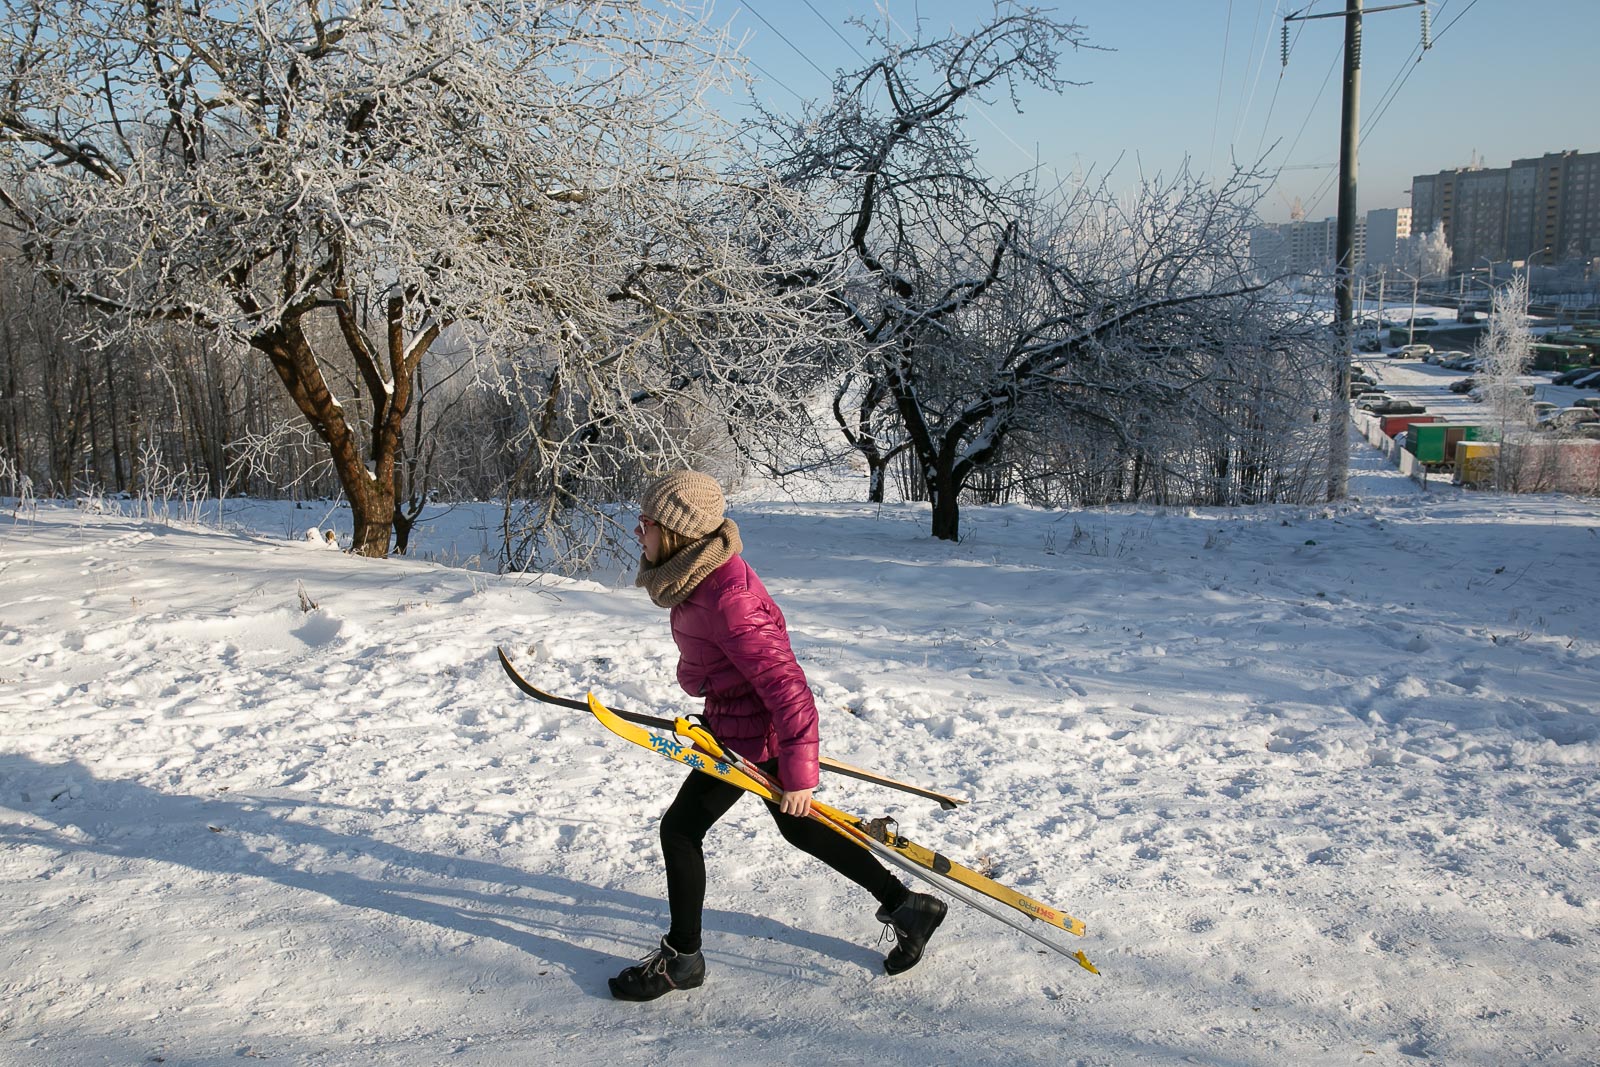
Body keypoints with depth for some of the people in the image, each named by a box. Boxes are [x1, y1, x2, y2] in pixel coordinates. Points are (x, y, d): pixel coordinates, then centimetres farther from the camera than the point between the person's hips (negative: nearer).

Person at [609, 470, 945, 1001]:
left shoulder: (725, 601, -32)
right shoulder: (701, 571, -2)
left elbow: (785, 684, -31)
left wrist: (799, 772, -27)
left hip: (751, 736, -10)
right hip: (737, 717, 10)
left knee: (680, 829, 2)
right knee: (799, 828, 22)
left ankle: (681, 957, 21)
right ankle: (906, 906, 33)